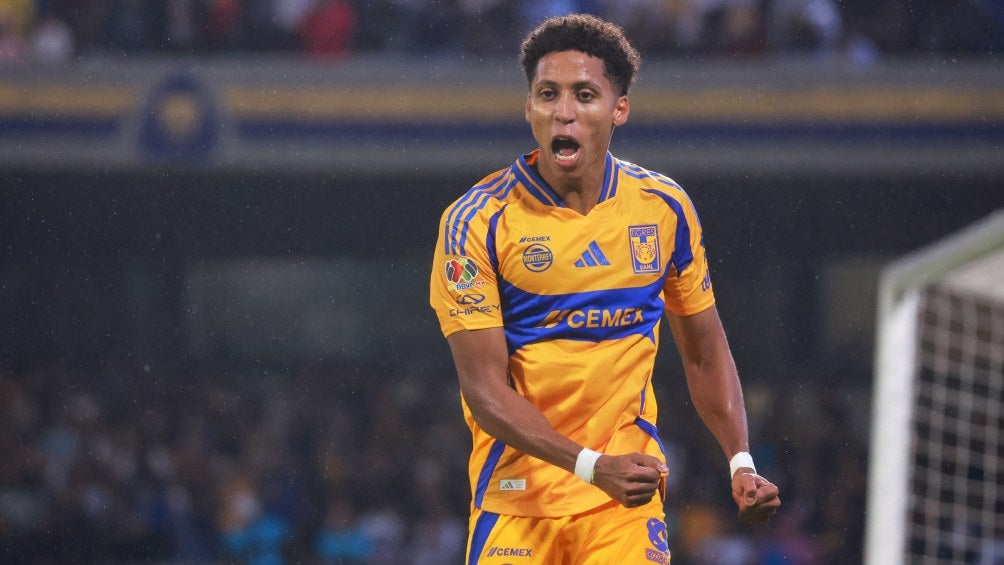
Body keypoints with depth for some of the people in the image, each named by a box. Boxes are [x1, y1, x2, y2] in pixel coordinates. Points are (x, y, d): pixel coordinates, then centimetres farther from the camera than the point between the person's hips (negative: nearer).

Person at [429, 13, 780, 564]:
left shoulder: (664, 207, 1)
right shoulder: (475, 222, -10)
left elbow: (704, 355, 13)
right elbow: (484, 385, -14)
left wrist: (740, 462, 0)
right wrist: (591, 466, -25)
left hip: (627, 495, 2)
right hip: (518, 489, -2)